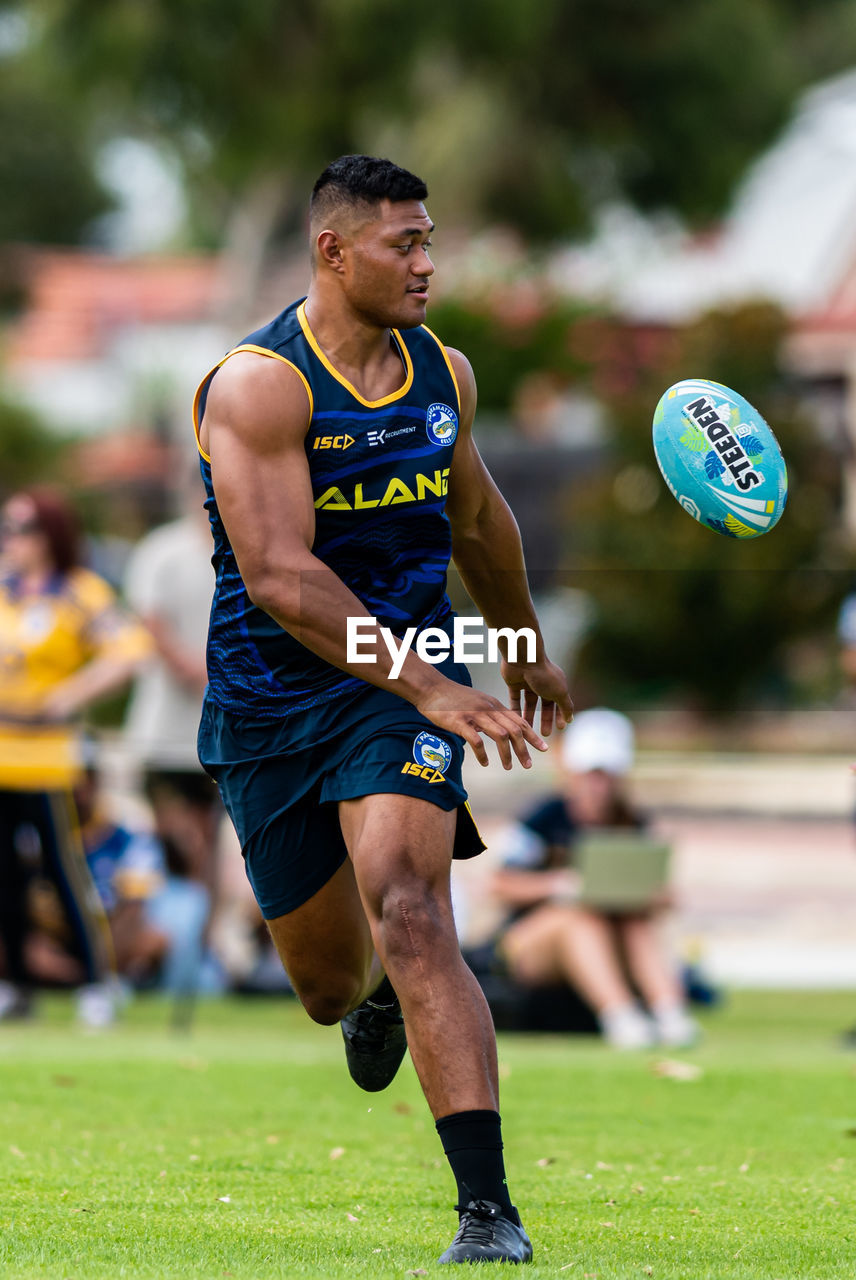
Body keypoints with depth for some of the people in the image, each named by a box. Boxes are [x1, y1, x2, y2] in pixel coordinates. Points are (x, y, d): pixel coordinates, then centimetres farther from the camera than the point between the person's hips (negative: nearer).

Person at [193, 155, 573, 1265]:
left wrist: (524, 644, 37)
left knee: (409, 916, -23)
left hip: (402, 686, 2)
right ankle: (379, 999, 53)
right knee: (330, 983, 11)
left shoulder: (444, 374, 4)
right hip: (269, 703, -2)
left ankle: (490, 1214, -28)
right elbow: (279, 577, -25)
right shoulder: (259, 384, -16)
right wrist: (433, 691, -31)